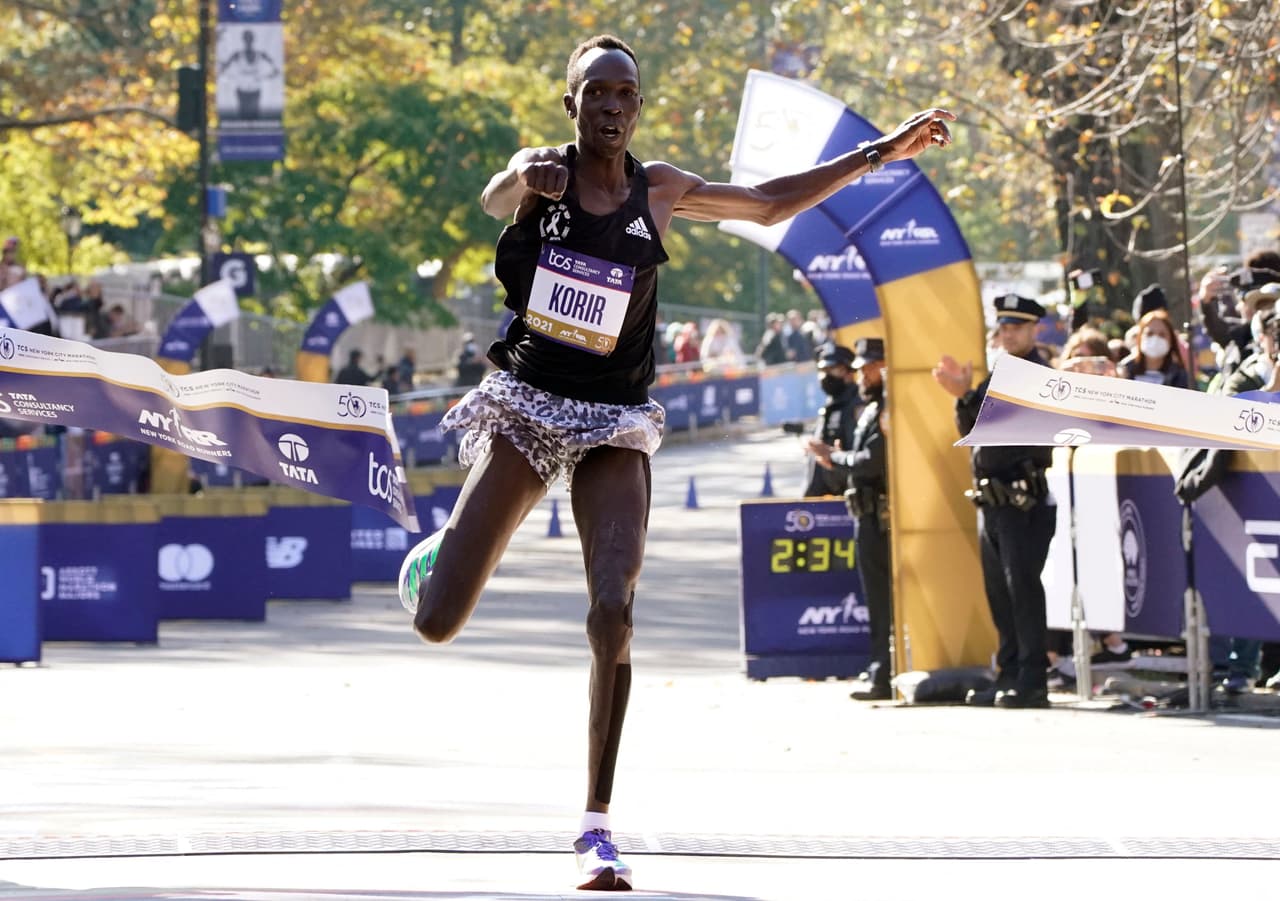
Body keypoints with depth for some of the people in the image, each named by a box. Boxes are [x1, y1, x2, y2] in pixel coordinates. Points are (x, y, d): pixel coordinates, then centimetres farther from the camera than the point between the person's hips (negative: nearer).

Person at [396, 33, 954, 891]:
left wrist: (882, 152, 13)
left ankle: (598, 824, -13)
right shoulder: (543, 170, -5)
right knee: (437, 625, -5)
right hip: (526, 407, -1)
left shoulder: (660, 191, 4)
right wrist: (524, 178, -54)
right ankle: (438, 553, 36)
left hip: (613, 425, 1)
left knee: (614, 612, -21)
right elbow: (494, 199, -29)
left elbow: (771, 204, 17)